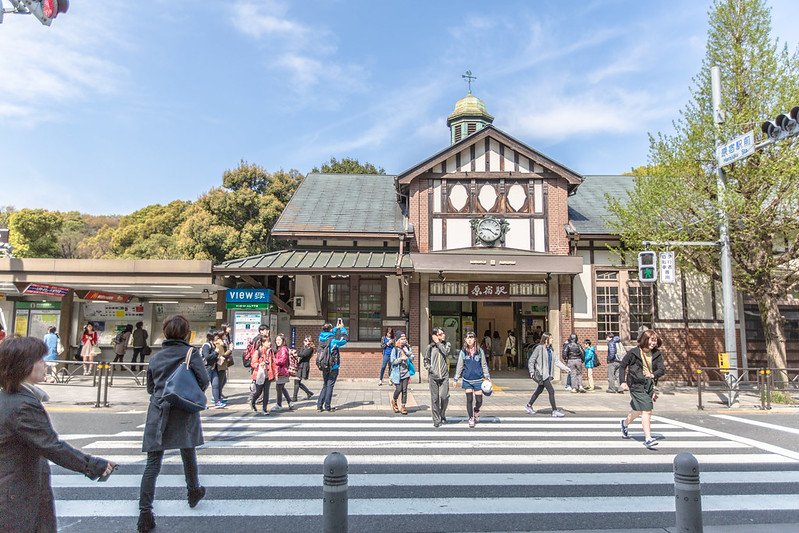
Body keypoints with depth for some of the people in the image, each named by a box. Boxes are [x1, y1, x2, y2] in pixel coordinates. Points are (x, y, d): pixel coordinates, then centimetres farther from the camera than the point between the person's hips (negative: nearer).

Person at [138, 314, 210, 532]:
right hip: (183, 413, -2)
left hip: (157, 413, 3)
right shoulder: (190, 353, -5)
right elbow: (204, 381, -12)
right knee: (188, 454, 17)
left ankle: (145, 510, -4)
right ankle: (193, 492, 36)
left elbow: (150, 387, 16)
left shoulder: (155, 357, 9)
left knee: (153, 464, 3)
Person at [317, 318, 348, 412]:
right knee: (330, 386, 2)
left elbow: (329, 334, 23)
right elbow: (344, 339, -4)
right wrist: (342, 328, 8)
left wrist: (337, 328, 29)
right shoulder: (333, 340, -16)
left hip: (324, 367, 6)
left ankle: (319, 406, 12)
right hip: (333, 367, -6)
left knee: (325, 385, 16)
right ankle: (327, 407, 6)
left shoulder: (321, 338, 1)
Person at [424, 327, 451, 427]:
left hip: (444, 375, 0)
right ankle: (436, 420, 11)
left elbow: (446, 352, -13)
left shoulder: (447, 344, 9)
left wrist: (438, 343, -6)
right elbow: (426, 360, 15)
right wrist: (429, 368, 0)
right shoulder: (430, 347, 7)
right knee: (434, 398, 1)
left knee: (444, 396, -9)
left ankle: (442, 415, 17)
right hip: (433, 376, 0)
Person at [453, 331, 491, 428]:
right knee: (469, 399, -1)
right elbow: (459, 366, 6)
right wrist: (456, 379, 7)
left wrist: (487, 377, 3)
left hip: (478, 379, 0)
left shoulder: (480, 351, 0)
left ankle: (476, 410, 37)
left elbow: (484, 365, 7)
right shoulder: (463, 352, 1)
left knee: (479, 400, 3)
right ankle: (471, 418, 17)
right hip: (467, 380, 0)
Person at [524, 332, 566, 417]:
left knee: (539, 390, 19)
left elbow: (555, 361, 12)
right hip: (541, 374, -9)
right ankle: (555, 411, 1)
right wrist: (532, 372, -14)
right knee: (551, 391, -9)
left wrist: (565, 367, 2)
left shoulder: (550, 349, 9)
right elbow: (531, 360, -11)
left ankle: (528, 406, 34)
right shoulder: (539, 348, -14)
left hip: (547, 374, 9)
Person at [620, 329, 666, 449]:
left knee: (638, 410, 20)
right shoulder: (634, 352, -7)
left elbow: (662, 369, -3)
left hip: (650, 385, 6)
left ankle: (625, 423, 47)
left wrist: (653, 374, -22)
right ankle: (648, 439, -13)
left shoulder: (657, 354, 4)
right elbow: (623, 366, 2)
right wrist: (623, 381, -4)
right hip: (637, 385, -6)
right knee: (646, 411, -15)